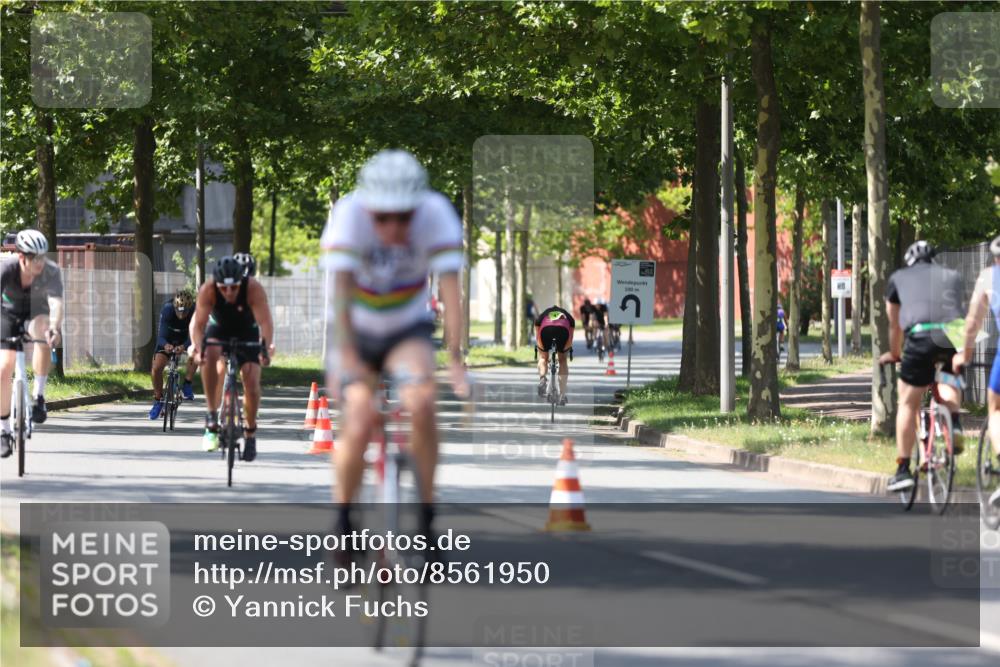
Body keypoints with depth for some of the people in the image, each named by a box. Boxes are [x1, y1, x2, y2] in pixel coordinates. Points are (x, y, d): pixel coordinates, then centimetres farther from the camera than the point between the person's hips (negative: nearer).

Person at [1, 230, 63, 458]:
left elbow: (56, 302, -44)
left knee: (43, 331, -36)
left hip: (37, 312, 0)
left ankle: (39, 396, -25)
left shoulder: (51, 271, -31)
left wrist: (55, 328, -63)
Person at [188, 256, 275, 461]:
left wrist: (266, 347, -56)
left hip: (247, 333, 0)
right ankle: (212, 415, -24)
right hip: (219, 330, 0)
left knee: (251, 383, -13)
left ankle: (250, 433, 11)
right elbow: (198, 323, -35)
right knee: (209, 357, -33)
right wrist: (197, 347, -53)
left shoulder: (253, 288, -32)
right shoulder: (208, 290, -30)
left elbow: (265, 322, -39)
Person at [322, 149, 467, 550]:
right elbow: (341, 289, -33)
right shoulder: (349, 213, -27)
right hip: (355, 333, -1)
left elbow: (450, 288, -30)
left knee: (420, 403, -28)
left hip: (408, 331, 1)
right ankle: (342, 517, 4)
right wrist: (346, 356, -44)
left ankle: (426, 514, -14)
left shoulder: (435, 213, -24)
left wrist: (455, 358, -39)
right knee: (359, 427, -20)